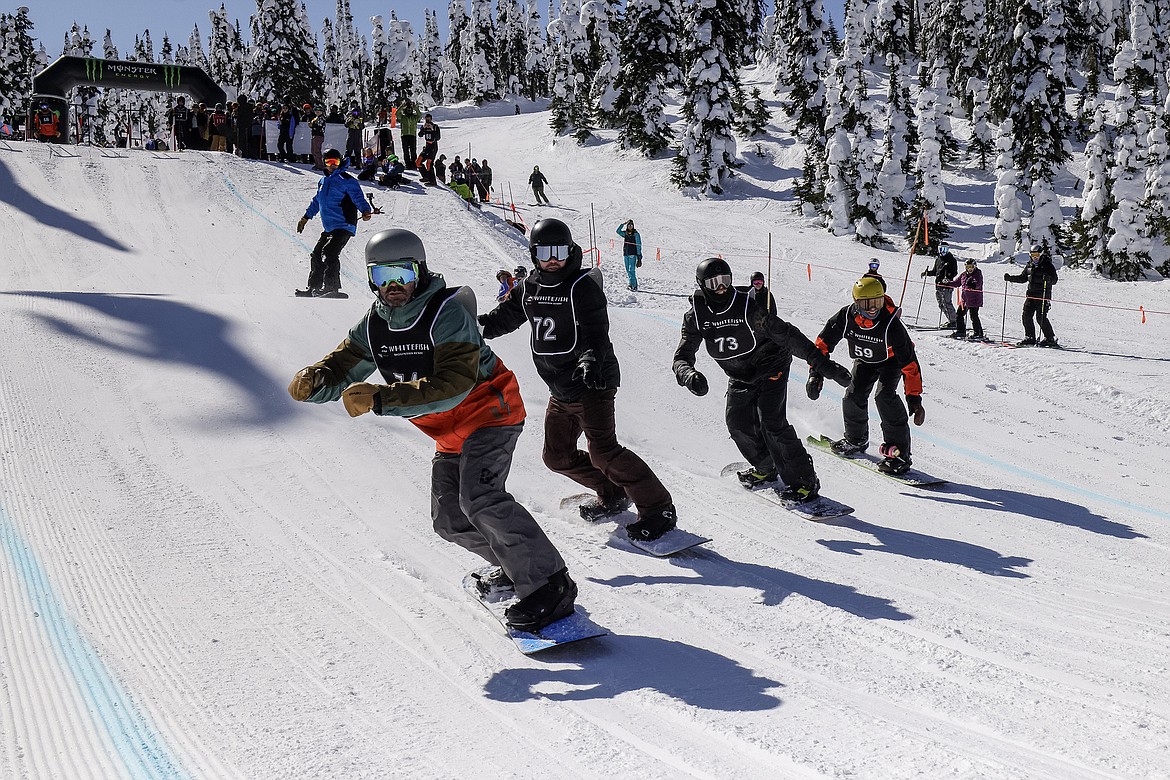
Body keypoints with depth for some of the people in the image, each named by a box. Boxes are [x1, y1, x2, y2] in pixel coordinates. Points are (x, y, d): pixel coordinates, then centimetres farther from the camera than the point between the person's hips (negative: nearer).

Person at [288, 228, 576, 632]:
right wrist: (313, 380, -29)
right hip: (450, 433, 9)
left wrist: (381, 400, -42)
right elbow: (340, 370, -4)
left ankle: (549, 584, -21)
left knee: (479, 499, -27)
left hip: (489, 411, -8)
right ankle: (513, 567, 31)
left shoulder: (448, 311, -25)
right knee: (449, 520, 11)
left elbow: (453, 386, -35)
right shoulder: (373, 325, -2)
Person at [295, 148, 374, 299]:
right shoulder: (323, 181, 19)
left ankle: (332, 287, -24)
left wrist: (366, 211, -34)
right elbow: (316, 201, 32)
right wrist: (306, 217, 37)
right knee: (317, 254, 13)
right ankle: (314, 287, 23)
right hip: (329, 228, 9)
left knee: (329, 252, -22)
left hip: (344, 226, -9)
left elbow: (358, 198, -15)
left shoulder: (346, 180, -5)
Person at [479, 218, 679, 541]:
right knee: (558, 456, 13)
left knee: (602, 451, -18)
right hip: (560, 390, 8)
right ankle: (613, 496, 29)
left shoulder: (583, 287, -12)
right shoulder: (529, 289, 8)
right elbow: (505, 316, 20)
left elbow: (596, 333, -21)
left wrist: (590, 359, -40)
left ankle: (659, 508, -9)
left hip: (591, 384, -8)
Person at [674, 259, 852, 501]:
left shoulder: (748, 306, -26)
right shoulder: (695, 316, -14)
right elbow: (682, 357, -17)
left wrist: (823, 363, -27)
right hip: (739, 377, 5)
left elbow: (787, 335, -24)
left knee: (771, 421, -17)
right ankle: (765, 468, 27)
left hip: (770, 369, -5)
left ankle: (803, 481, -9)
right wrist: (689, 375, -42)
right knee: (737, 422, 1)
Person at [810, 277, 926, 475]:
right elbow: (823, 344, -14)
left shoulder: (891, 325, -36)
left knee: (884, 396, -24)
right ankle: (856, 439, 23)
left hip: (890, 361, -4)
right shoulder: (846, 317, -28)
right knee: (854, 395, -6)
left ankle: (898, 451, -19)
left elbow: (909, 363, -32)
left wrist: (914, 398, -32)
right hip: (864, 362, 4)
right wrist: (815, 373, -21)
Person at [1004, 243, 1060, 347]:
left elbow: (1054, 280, -10)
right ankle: (1030, 338, 9)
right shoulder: (1029, 266, 13)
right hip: (1031, 294, 7)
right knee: (1026, 315, 0)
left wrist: (1048, 278, -32)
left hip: (1043, 296, -7)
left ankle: (1050, 339, -3)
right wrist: (1010, 278, 11)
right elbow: (1022, 277, 23)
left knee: (1041, 317, -12)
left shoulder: (1047, 265, -5)